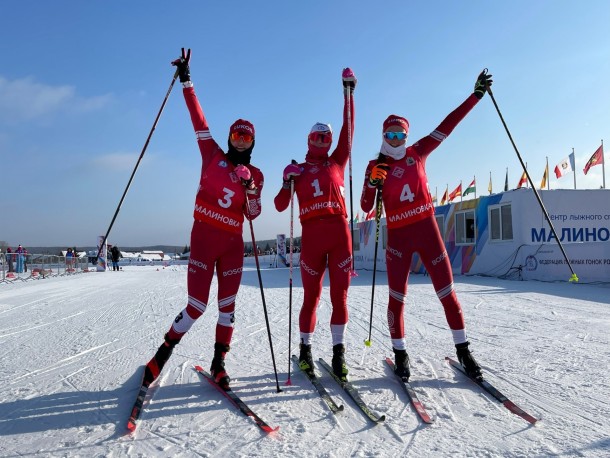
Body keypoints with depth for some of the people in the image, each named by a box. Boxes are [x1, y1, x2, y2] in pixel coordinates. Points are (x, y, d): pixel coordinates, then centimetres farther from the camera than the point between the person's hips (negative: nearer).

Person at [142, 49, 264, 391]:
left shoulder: (255, 175, 9)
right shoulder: (213, 155, 4)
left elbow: (253, 215, 5)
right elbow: (198, 119, 0)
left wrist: (251, 192, -14)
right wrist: (187, 80, -4)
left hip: (233, 242, 3)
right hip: (204, 235, -3)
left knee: (228, 304, 5)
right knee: (197, 305, -5)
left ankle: (219, 363, 19)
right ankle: (163, 354, 16)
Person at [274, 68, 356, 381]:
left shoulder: (336, 162, 18)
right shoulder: (297, 170, 15)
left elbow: (348, 129, 11)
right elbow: (280, 207, 9)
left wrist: (348, 93, 8)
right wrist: (287, 183, -8)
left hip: (339, 231, 1)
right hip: (311, 234, -1)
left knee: (339, 295, 0)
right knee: (311, 296, 4)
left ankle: (338, 352, 10)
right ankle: (305, 349, 21)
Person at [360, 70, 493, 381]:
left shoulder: (417, 153, 5)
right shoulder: (376, 166, 1)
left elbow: (448, 125, 6)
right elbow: (366, 208, -4)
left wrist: (476, 95, 5)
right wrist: (373, 182, -21)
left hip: (427, 229, 2)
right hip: (398, 236, -1)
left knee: (446, 291, 2)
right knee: (397, 297, 1)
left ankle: (463, 349, 16)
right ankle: (400, 353, 18)